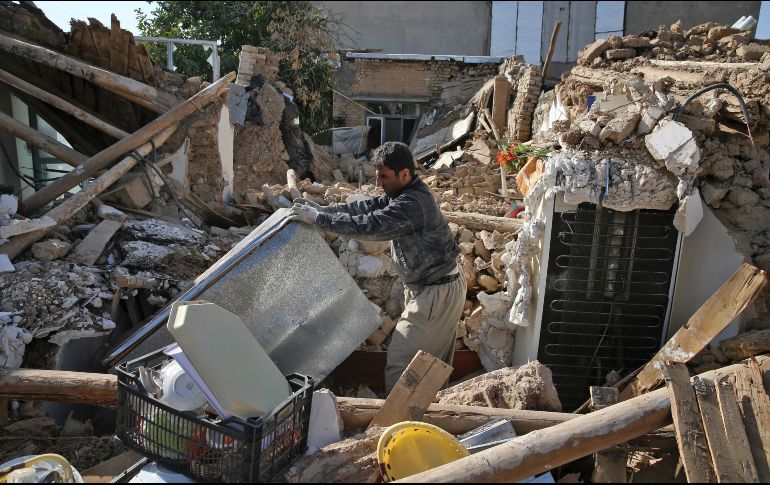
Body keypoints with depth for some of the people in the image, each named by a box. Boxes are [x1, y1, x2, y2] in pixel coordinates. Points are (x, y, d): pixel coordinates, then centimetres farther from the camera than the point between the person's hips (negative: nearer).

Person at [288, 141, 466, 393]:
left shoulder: (412, 204, -27)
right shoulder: (404, 194, 7)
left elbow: (368, 225, -31)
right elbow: (367, 207, 8)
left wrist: (318, 218, -23)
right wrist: (323, 209, -1)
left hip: (437, 293, -10)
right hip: (435, 287, 10)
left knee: (400, 359, -3)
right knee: (435, 360, 20)